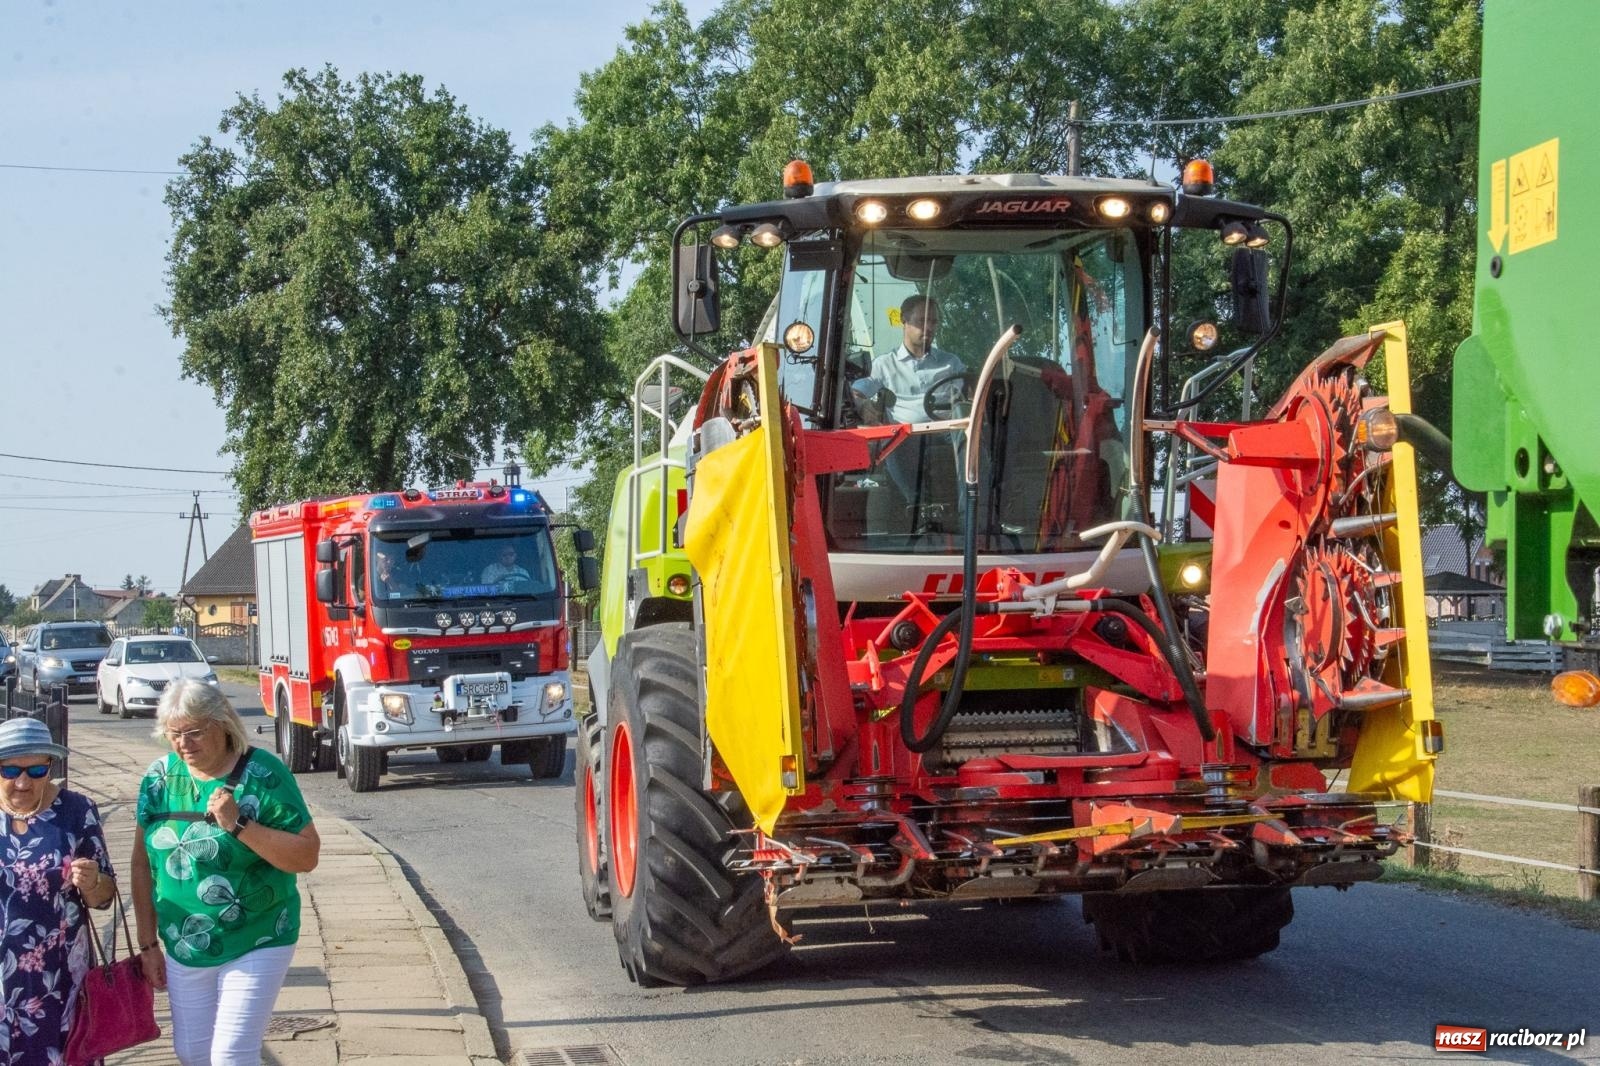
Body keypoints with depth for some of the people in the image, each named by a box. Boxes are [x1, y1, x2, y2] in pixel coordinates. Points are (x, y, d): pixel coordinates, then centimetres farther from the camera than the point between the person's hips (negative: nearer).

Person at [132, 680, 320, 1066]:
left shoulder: (263, 775, -15)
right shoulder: (159, 777, -2)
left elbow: (307, 857, -16)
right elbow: (144, 862, 6)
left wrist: (239, 825, -26)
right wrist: (148, 943, 6)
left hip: (254, 946, -5)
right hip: (183, 949, 5)